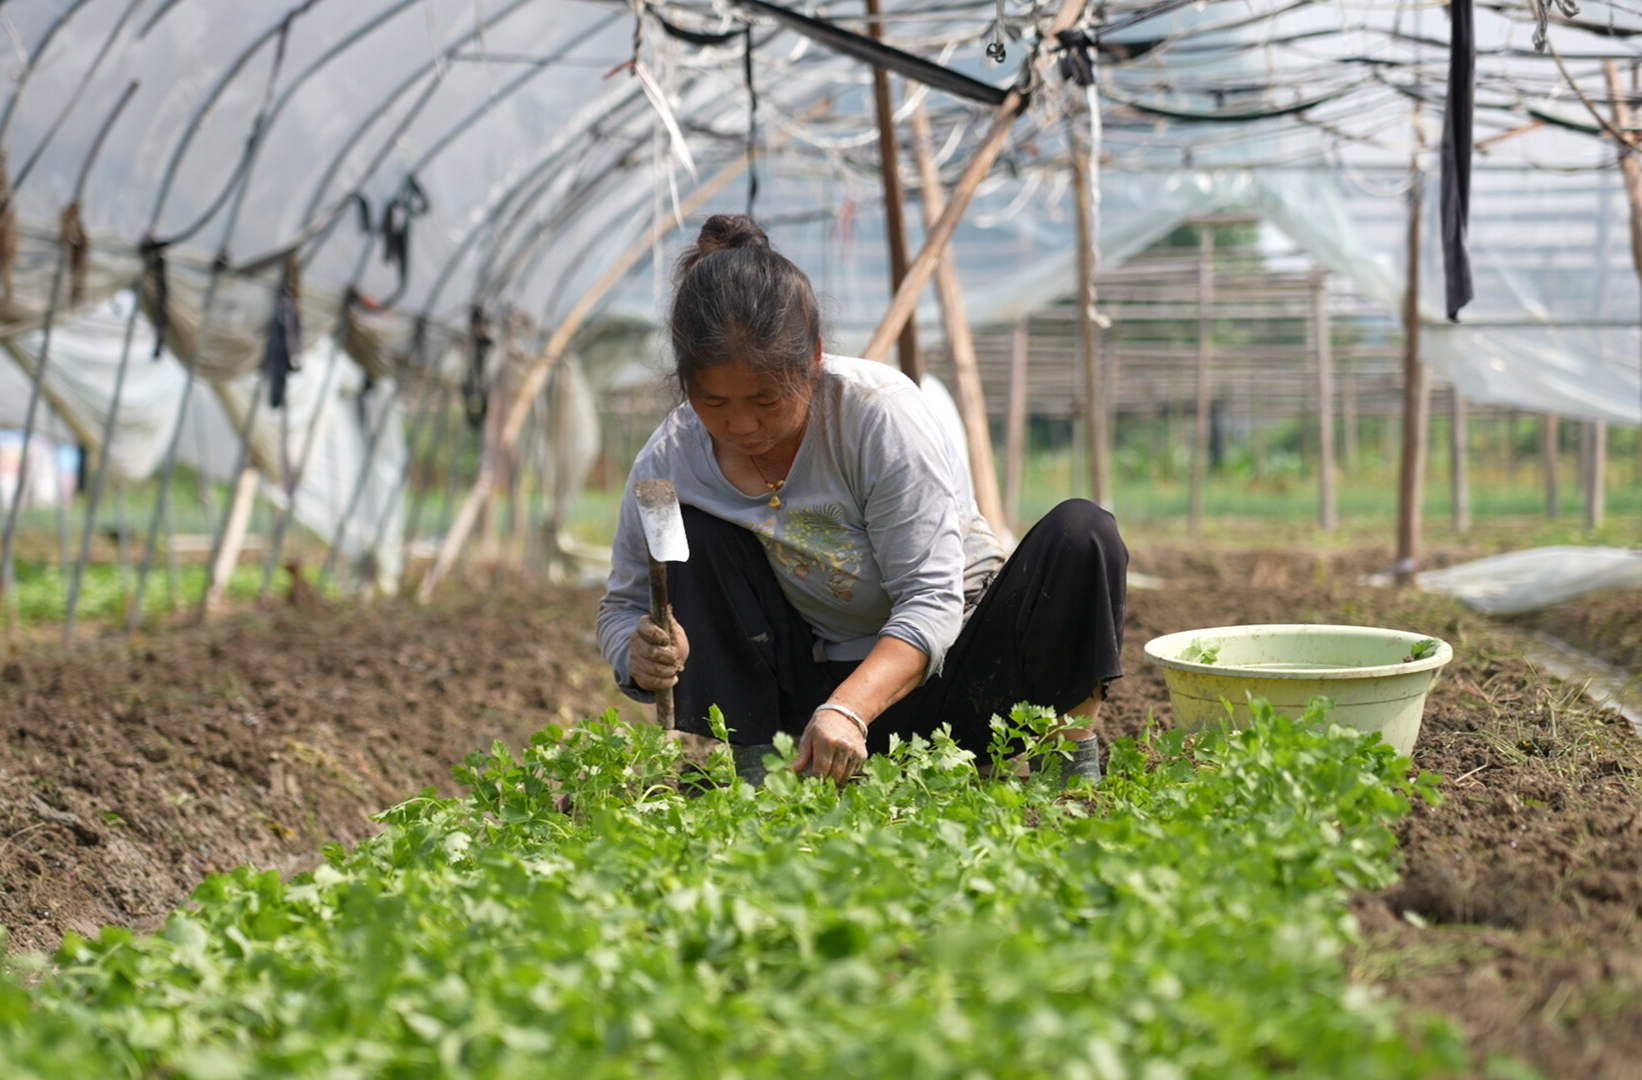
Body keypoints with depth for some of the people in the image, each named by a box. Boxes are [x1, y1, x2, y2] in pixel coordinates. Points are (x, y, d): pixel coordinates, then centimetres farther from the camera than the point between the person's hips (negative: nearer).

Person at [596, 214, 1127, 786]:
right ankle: (752, 765, -12)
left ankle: (1073, 748, -10)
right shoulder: (668, 463, -13)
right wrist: (641, 658, -29)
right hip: (820, 686, 3)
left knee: (1080, 535, -27)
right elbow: (624, 607, -2)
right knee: (688, 536, -18)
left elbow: (931, 601, -26)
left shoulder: (880, 411, -23)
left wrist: (849, 708, -43)